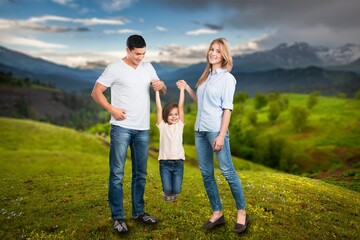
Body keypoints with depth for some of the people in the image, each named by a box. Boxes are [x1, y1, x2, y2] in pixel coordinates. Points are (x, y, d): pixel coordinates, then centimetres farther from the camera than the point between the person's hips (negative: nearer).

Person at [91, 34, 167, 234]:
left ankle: (138, 212, 27)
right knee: (117, 173, -1)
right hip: (121, 128, -5)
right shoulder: (115, 69, -5)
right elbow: (96, 92, -4)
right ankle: (118, 217, 10)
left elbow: (162, 92, 16)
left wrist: (161, 86, -8)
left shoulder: (148, 68, 10)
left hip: (143, 129, 5)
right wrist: (112, 109, -16)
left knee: (140, 173, 13)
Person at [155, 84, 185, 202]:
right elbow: (159, 108, -4)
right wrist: (157, 91, -8)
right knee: (167, 190, -6)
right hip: (165, 163, -1)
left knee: (176, 190, -3)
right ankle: (167, 194, 30)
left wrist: (182, 89, -7)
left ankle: (173, 193, 33)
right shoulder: (162, 126, 2)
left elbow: (181, 106, -2)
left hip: (178, 162, 1)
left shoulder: (180, 125, 4)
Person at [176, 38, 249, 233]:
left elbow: (227, 109, -9)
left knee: (227, 172, -3)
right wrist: (187, 88, 12)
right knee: (206, 173, 7)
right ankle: (217, 213, 18)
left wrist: (221, 135, -16)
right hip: (199, 130, 7)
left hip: (215, 130, -7)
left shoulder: (227, 78, -3)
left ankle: (241, 212, 12)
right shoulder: (206, 75, 16)